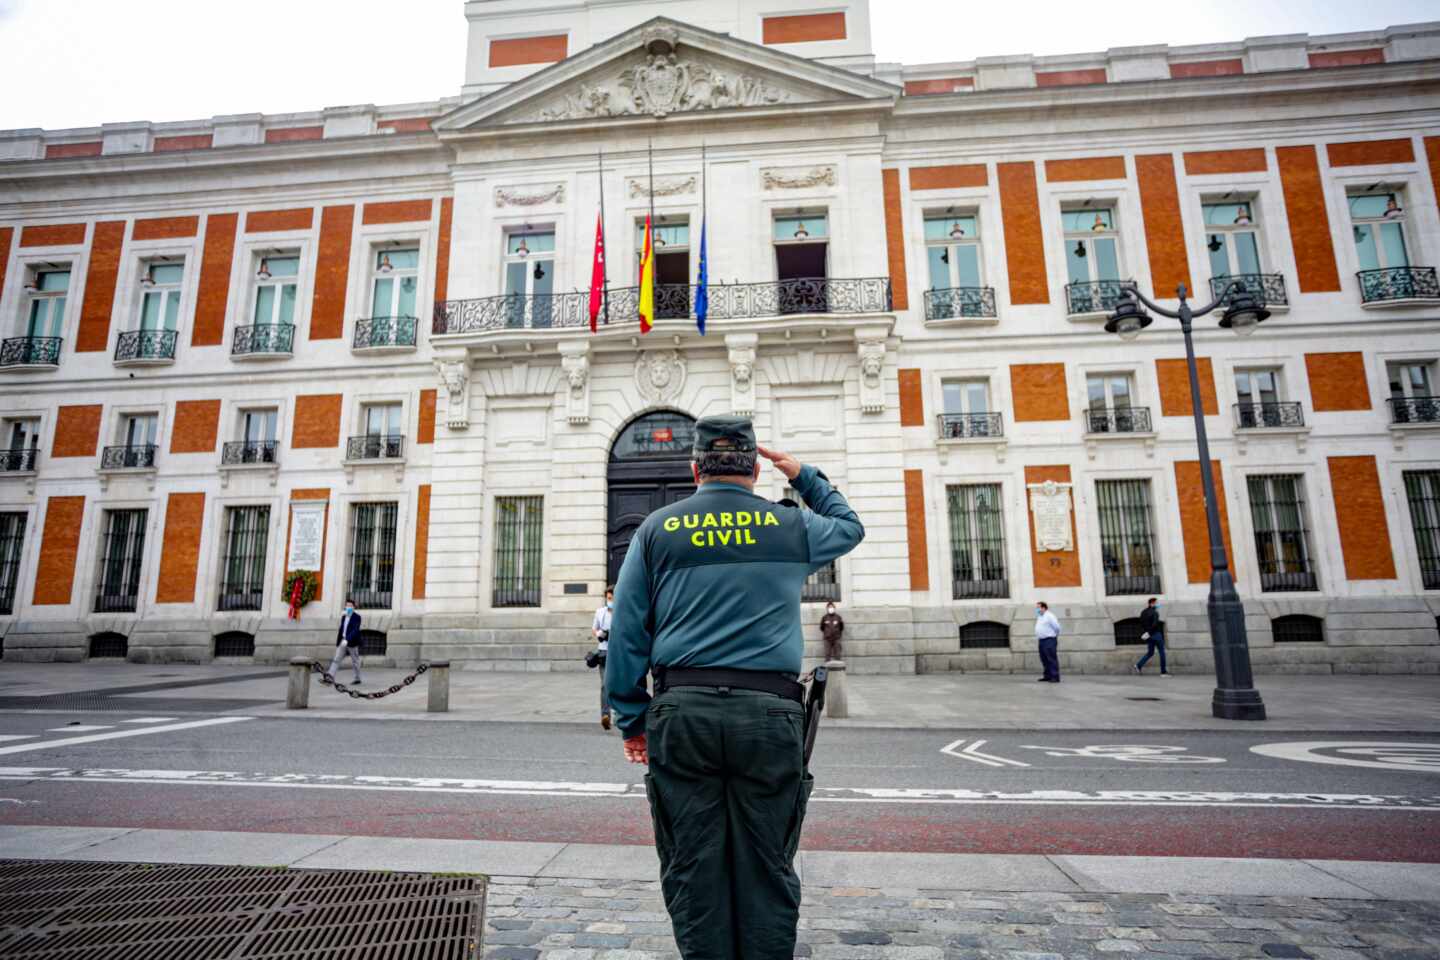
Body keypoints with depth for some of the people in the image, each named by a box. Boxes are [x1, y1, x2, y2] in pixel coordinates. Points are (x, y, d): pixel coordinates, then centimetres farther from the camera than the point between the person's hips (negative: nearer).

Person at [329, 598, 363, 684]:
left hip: (352, 642, -5)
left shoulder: (357, 617, -10)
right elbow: (341, 629, 17)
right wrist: (338, 641, 16)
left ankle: (357, 678, 18)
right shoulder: (343, 616, 11)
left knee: (355, 661, 6)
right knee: (336, 659, -4)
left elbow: (355, 630, -21)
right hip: (342, 641, 6)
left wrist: (347, 640, -33)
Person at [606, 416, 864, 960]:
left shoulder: (657, 529, 6)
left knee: (693, 869, 10)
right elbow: (849, 527, 28)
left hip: (682, 711, 1)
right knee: (766, 869, 11)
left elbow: (627, 634, 4)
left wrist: (631, 718, 10)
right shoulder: (792, 527, 6)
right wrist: (805, 478, 30)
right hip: (769, 712, 0)